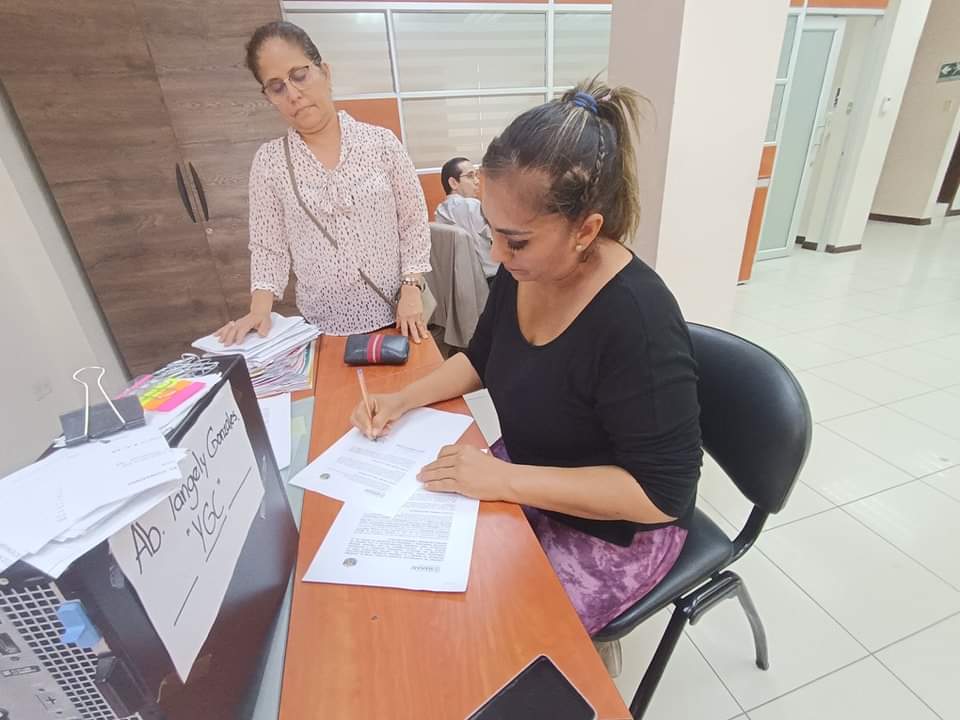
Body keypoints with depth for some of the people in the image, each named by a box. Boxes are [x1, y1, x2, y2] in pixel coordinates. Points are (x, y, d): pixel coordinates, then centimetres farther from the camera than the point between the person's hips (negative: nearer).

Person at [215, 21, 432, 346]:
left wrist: (412, 289, -11)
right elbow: (268, 247, 3)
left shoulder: (382, 142, -2)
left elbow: (413, 222, -1)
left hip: (394, 315, 0)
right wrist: (260, 309, -12)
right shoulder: (269, 161, 1)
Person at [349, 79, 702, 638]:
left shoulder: (639, 322, -32)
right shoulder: (524, 272, -9)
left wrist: (505, 480, -29)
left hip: (614, 531, -6)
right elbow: (482, 358, 7)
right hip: (526, 476, 7)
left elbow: (663, 492, -27)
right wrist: (404, 399, -7)